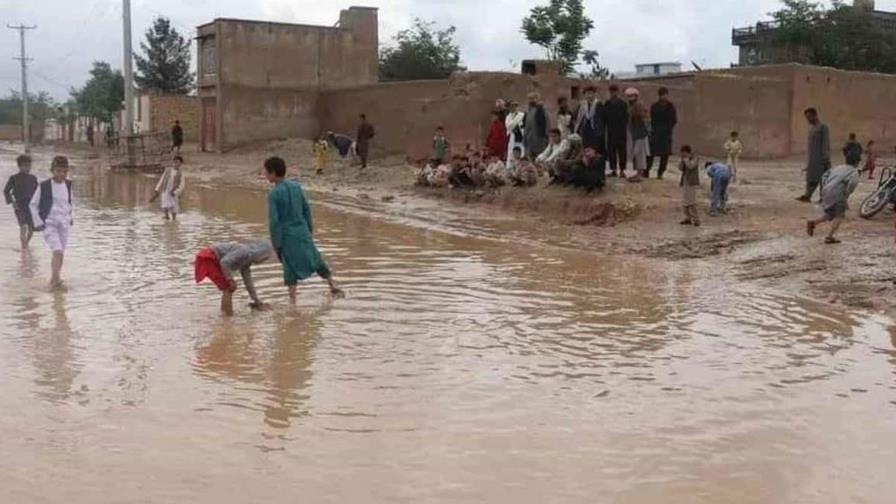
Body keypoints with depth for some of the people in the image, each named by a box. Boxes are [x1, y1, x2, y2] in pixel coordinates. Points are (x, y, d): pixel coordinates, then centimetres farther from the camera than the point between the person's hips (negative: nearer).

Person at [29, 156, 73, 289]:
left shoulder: (68, 185, 6)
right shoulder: (43, 186, -9)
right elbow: (33, 205, 0)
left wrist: (71, 216, 14)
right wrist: (38, 222, -5)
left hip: (64, 224, 5)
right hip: (49, 224, -5)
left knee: (60, 253, 8)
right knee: (58, 252, -20)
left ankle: (53, 280, 20)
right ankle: (56, 279, -18)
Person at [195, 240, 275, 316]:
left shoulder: (247, 260, 11)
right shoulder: (245, 252, -19)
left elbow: (248, 281, 18)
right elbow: (225, 262, -27)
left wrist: (257, 301, 22)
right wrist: (231, 280, -19)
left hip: (213, 260, 10)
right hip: (208, 257, -10)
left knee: (228, 289, 15)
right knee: (228, 288, -7)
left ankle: (224, 313, 21)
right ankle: (228, 317, -6)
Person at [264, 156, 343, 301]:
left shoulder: (273, 194, -15)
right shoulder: (296, 186, 0)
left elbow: (274, 221, -16)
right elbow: (306, 209, 8)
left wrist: (276, 244, -9)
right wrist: (310, 228, 20)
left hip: (287, 236, -4)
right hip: (303, 232, 4)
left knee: (290, 266, 6)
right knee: (315, 258, 17)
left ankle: (292, 298, 7)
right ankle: (333, 285, 19)